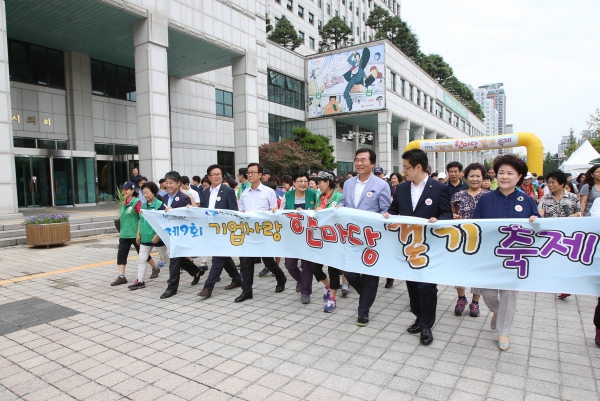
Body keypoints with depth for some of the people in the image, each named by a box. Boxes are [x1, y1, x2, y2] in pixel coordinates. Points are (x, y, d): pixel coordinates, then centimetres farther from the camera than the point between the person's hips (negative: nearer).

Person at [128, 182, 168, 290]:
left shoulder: (159, 205, -14)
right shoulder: (143, 205, 7)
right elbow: (140, 221, 15)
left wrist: (157, 235, -20)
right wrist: (138, 234, 12)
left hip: (156, 237, -6)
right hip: (145, 237, 6)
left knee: (165, 257, 10)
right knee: (141, 259, 6)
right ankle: (140, 281, 13)